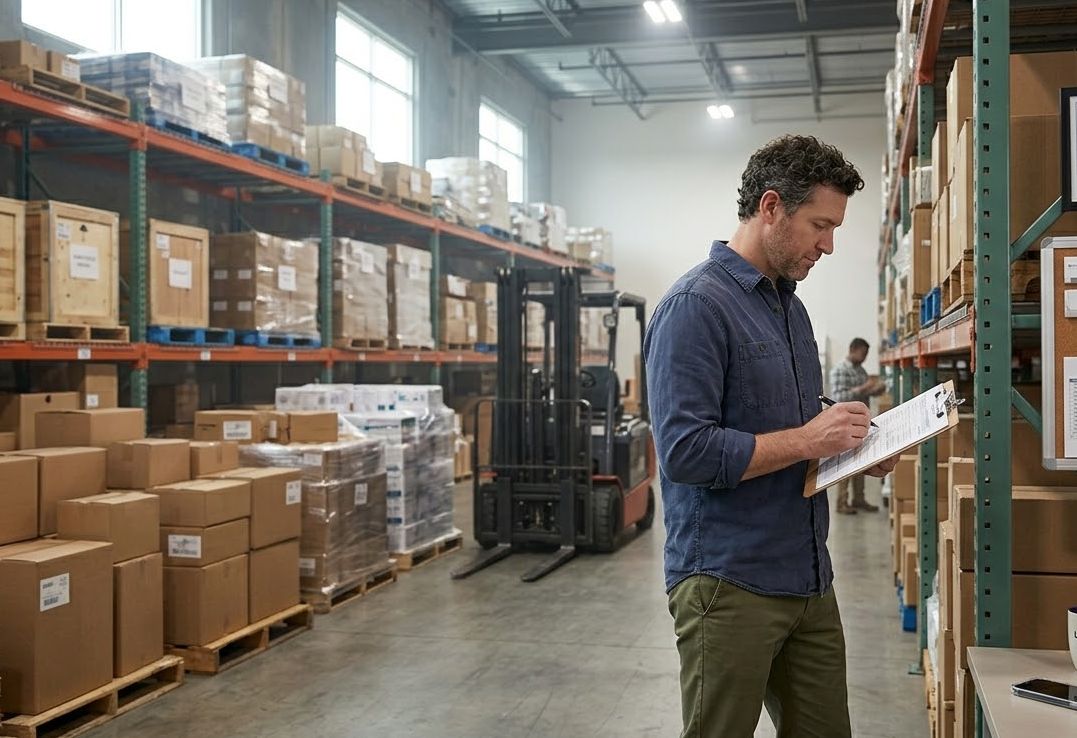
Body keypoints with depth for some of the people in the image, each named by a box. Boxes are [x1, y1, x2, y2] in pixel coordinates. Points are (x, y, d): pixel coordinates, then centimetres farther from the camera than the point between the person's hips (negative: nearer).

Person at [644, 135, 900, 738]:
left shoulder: (792, 306, 14)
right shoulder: (696, 305, -14)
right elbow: (685, 451, -23)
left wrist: (856, 447, 4)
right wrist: (805, 441, -18)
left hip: (810, 580, 8)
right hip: (729, 583, -8)